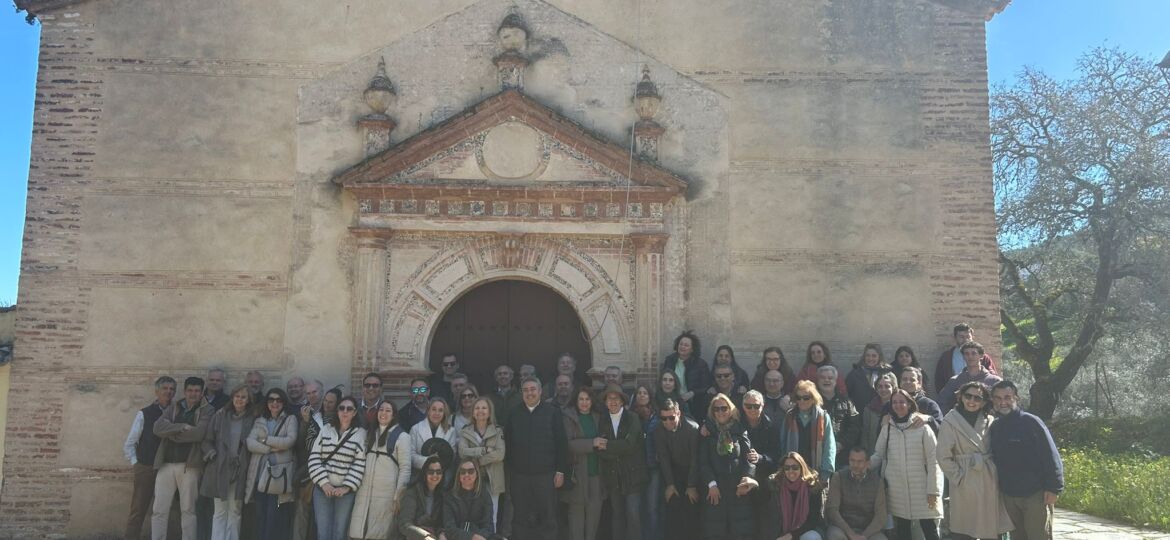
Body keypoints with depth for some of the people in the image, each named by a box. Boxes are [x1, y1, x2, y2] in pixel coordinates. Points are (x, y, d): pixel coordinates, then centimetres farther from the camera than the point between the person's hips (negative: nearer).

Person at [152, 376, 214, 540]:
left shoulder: (207, 410, 2)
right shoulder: (173, 406, 14)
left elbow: (199, 433, -15)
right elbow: (158, 427, -2)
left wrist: (172, 433, -4)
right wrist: (182, 427, -14)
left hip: (189, 465, -3)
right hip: (166, 464, 3)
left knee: (188, 509, 3)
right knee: (159, 510, 2)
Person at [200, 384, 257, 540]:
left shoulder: (252, 420, 2)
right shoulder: (220, 416, 4)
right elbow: (207, 439, 8)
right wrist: (210, 452, -8)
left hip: (240, 472, 0)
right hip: (219, 470, 0)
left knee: (235, 511, 5)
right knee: (220, 512, 3)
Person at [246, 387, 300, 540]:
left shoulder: (290, 419, 7)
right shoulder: (259, 421, 17)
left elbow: (289, 441, -9)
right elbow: (250, 443, 2)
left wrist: (265, 439, -4)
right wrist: (271, 448, -11)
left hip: (279, 474, -3)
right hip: (260, 473, 4)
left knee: (275, 517, -8)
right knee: (261, 516, 2)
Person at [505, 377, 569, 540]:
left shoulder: (553, 413, 1)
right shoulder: (514, 414, 7)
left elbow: (561, 444, -1)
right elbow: (507, 445, 8)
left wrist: (560, 471, -5)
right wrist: (507, 471, 3)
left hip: (546, 475, -2)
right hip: (519, 476, 2)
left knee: (548, 520, 4)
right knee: (521, 520, 8)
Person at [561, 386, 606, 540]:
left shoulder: (597, 417, 12)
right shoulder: (568, 417, -3)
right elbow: (567, 444, -14)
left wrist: (602, 444, -3)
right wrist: (592, 443, -21)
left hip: (596, 471, 4)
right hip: (578, 473, -4)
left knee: (594, 510, 5)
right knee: (577, 511, -1)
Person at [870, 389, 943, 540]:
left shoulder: (922, 427, -3)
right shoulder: (887, 428, 7)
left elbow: (933, 460, -4)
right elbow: (878, 455, 9)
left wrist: (933, 491, -8)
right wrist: (866, 462, -14)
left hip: (921, 489, -3)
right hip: (896, 491, 3)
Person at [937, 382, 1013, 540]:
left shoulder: (989, 420, 6)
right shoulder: (950, 421, -6)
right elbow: (944, 457, -5)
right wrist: (959, 478, -9)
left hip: (990, 481, 4)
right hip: (966, 485, -4)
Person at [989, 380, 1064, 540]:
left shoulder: (1030, 422, -10)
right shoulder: (994, 427, 8)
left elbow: (1051, 457, -12)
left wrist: (1053, 488, -15)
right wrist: (1000, 487, 14)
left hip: (1035, 495, -6)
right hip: (1008, 495, 6)